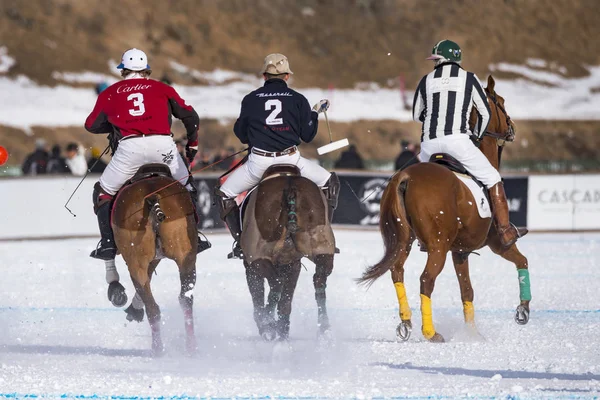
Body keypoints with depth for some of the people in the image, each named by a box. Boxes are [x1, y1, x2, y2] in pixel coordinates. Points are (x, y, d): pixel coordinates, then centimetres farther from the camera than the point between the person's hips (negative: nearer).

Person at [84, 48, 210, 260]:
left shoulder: (110, 93, 18)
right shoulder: (161, 89, 19)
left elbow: (91, 125, 24)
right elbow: (190, 116, 18)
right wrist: (192, 143, 33)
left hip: (129, 147, -1)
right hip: (163, 144, 1)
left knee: (104, 192, 17)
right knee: (186, 187, 24)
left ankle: (108, 242, 6)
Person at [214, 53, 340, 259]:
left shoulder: (251, 99, 4)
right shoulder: (298, 99, 4)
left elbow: (241, 135, 10)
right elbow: (307, 135, 7)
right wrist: (315, 113, 23)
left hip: (259, 162, 0)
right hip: (290, 159, 0)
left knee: (224, 194, 19)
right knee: (330, 183, 22)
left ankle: (240, 242, 8)